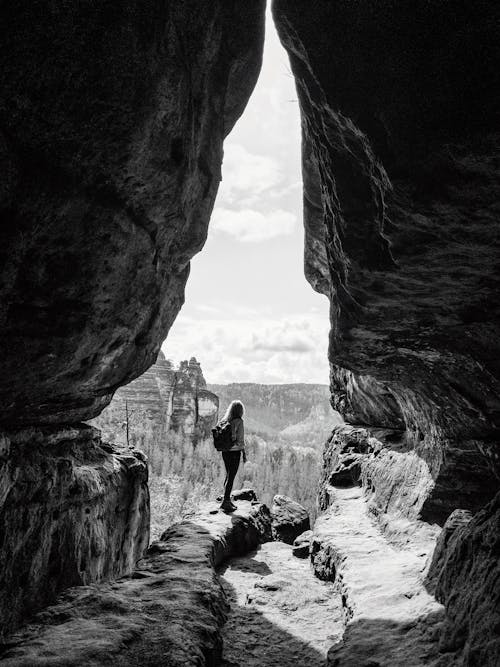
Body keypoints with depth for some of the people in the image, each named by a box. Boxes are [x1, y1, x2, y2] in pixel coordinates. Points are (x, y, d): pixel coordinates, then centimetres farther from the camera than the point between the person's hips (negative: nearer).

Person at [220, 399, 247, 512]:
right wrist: (244, 454, -6)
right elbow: (240, 440, -14)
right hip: (235, 452, -7)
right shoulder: (239, 422, -14)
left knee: (228, 476, 18)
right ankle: (225, 502, 3)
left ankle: (228, 499, 26)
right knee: (231, 477, 0)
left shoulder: (225, 421, 4)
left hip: (225, 451, 7)